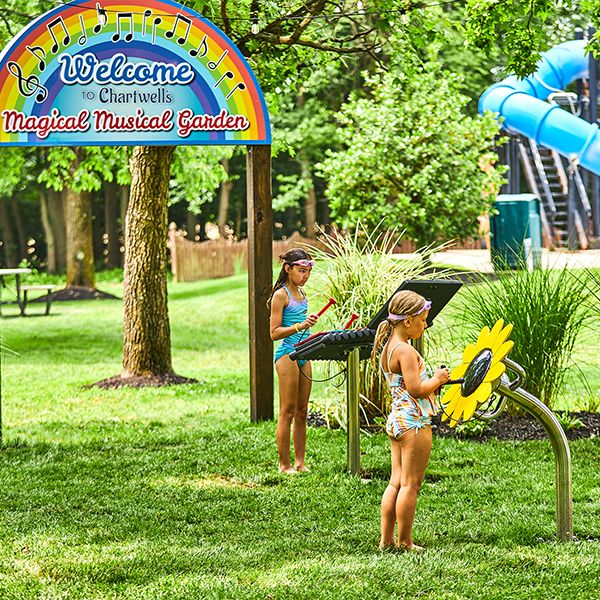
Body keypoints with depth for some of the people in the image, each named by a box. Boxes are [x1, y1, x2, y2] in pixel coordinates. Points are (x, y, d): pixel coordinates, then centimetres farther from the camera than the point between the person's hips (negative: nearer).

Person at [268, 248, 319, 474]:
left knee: (302, 412, 9)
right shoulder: (281, 295, -10)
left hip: (303, 354, 8)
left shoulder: (301, 293, 14)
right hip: (287, 354, -8)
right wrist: (299, 326, -25)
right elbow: (274, 333, -14)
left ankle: (299, 461, 15)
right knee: (287, 412, -4)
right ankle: (284, 464, 1)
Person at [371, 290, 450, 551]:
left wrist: (432, 381, 14)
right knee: (410, 484, -2)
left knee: (396, 482, 12)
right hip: (414, 422, -10)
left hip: (396, 420, 10)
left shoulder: (387, 348, 13)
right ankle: (405, 542, 3)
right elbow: (416, 389, -21)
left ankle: (386, 539, 14)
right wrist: (437, 379, -6)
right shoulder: (406, 351, -17)